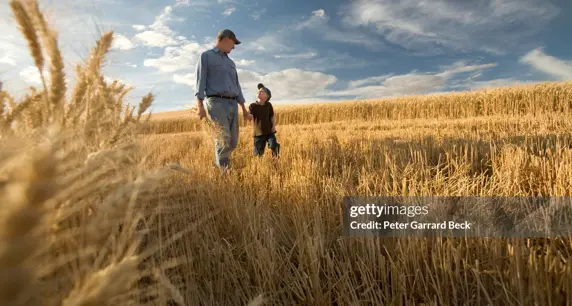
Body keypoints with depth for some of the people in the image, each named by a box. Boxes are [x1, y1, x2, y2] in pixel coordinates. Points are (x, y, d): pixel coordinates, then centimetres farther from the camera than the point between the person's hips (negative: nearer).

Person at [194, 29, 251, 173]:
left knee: (233, 142, 3)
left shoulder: (230, 63, 27)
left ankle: (216, 165, 26)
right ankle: (224, 174, -13)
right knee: (223, 140, -20)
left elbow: (236, 86, 24)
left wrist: (244, 109, 18)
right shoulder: (205, 56, 5)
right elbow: (200, 81, -5)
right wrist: (200, 106, -18)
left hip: (232, 105, 7)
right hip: (216, 103, -7)